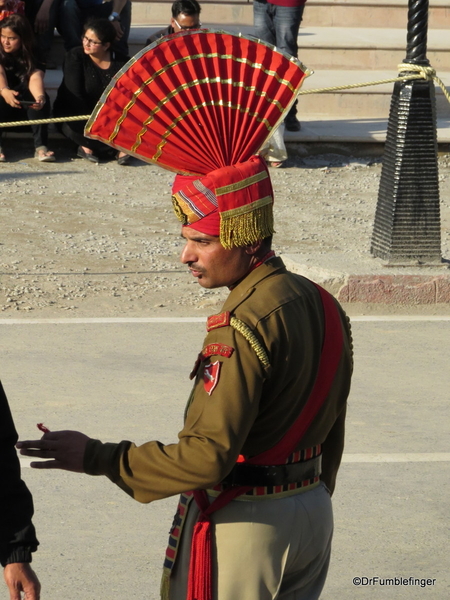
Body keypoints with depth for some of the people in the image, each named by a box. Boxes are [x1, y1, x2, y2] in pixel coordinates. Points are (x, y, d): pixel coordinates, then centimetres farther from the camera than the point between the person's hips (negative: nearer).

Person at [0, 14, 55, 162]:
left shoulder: (32, 58, -2)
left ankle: (40, 146, -37)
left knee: (42, 98, -28)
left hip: (26, 108, 1)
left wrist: (39, 97, -47)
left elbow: (35, 79, -23)